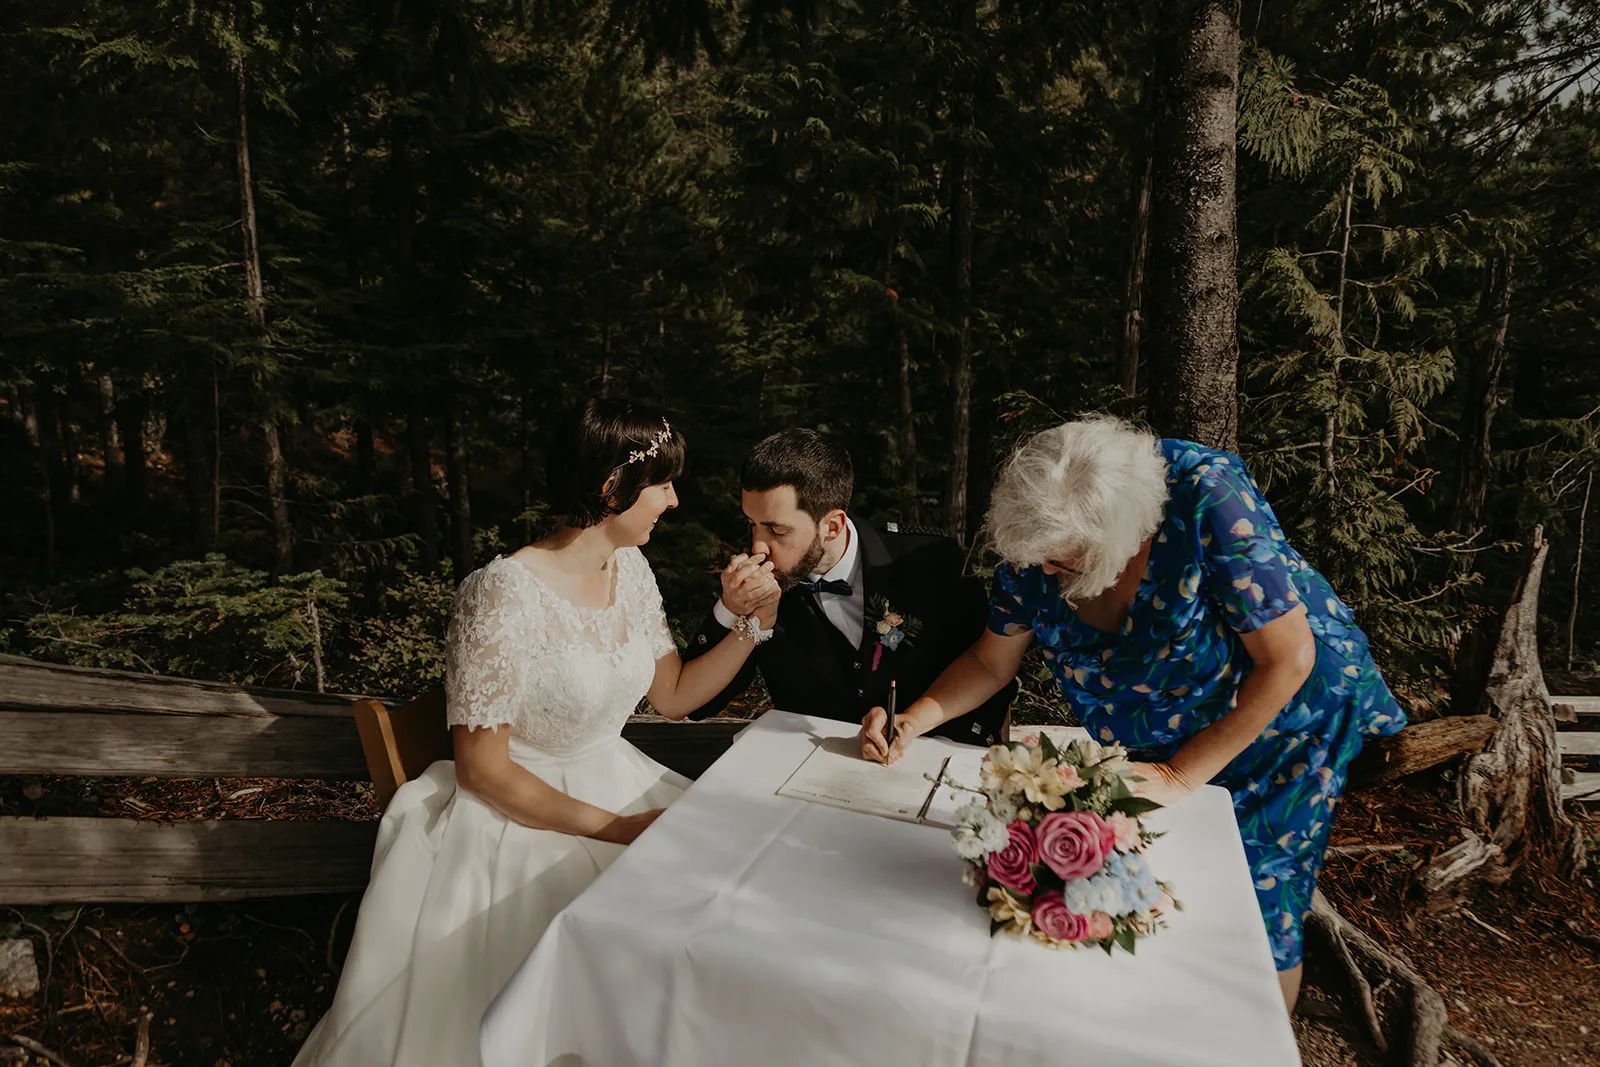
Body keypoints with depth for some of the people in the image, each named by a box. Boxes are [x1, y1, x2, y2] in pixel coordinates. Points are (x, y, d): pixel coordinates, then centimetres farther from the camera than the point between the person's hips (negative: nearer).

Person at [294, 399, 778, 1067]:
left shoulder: (630, 568, 0)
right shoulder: (504, 593, -23)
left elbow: (672, 696, 9)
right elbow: (481, 768, -18)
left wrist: (753, 623, -4)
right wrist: (616, 828, -19)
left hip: (615, 787, 7)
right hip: (518, 813, -7)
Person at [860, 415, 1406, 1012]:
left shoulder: (1209, 498, -35)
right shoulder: (1040, 537, -20)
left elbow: (1288, 659, -28)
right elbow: (991, 662, -6)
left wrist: (1178, 776, -25)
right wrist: (914, 720, -23)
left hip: (1280, 720, -3)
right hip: (1150, 737, 4)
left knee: (1255, 914, 7)